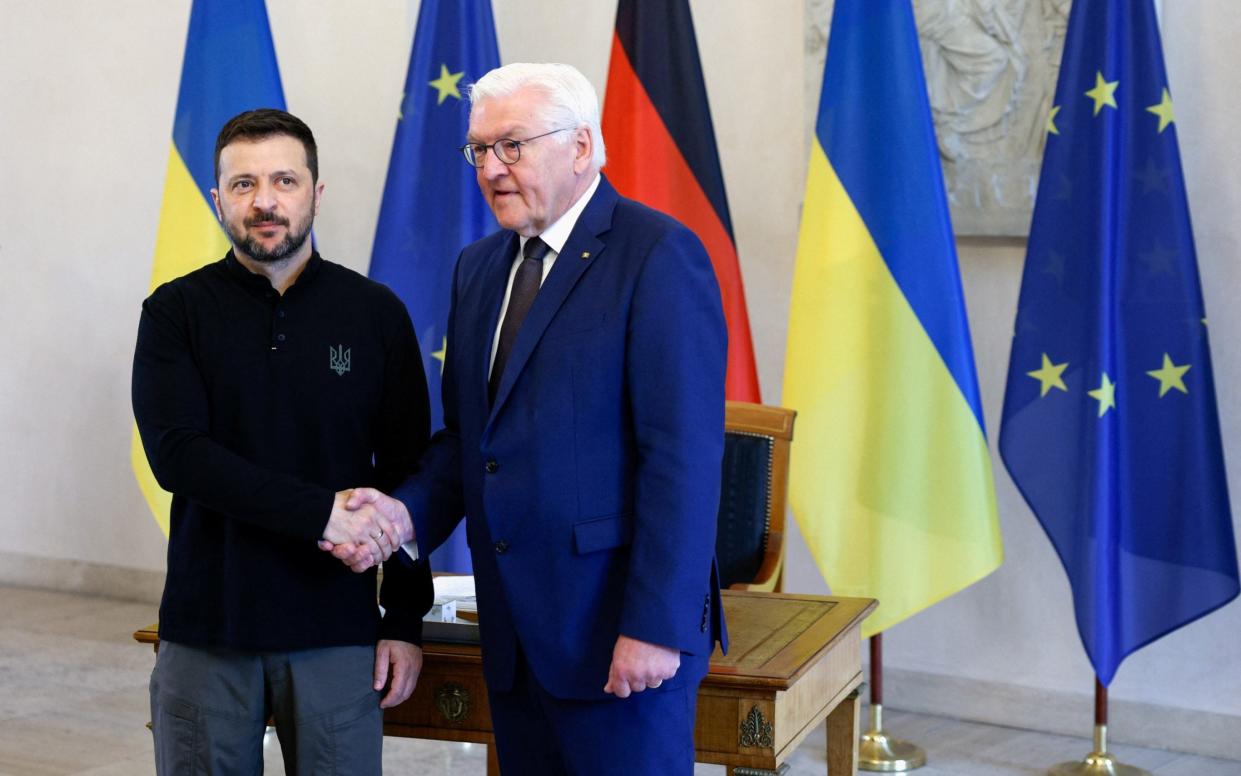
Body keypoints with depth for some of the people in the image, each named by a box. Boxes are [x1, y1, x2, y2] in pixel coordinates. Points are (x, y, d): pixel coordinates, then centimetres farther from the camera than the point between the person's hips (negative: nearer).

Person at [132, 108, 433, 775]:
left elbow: (407, 473, 4)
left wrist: (405, 620, 0)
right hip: (205, 627, 0)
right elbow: (175, 454, -11)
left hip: (337, 629, 0)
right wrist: (322, 513, -18)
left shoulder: (375, 313, 4)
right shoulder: (176, 312, 2)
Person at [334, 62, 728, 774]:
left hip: (616, 630, -7)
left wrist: (657, 627, -19)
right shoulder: (478, 268, 14)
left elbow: (684, 454, -16)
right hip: (515, 634, 7)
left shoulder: (659, 255, -11)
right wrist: (406, 512, -3)